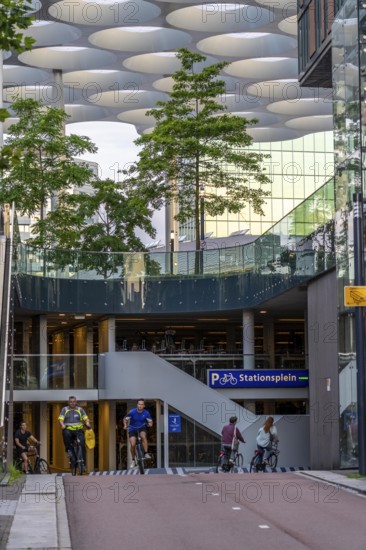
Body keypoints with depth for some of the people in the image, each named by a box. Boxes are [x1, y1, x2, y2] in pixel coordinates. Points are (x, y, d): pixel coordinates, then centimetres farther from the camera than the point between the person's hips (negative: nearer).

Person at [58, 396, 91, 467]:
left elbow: (86, 418, 7)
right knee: (66, 434, -38)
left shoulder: (80, 410, 14)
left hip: (78, 430, 1)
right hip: (68, 430, -1)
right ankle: (69, 449, -18)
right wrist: (62, 425, -22)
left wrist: (87, 424, -15)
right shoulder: (65, 409, 10)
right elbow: (61, 419, -1)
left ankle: (83, 463, -6)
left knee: (82, 445, -16)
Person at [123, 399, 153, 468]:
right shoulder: (132, 412, -20)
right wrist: (125, 425, -29)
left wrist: (150, 424, -27)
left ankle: (146, 453, -21)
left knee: (143, 436, -33)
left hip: (141, 427, 1)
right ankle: (133, 460, 3)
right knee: (132, 444, -17)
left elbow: (150, 421, -3)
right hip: (132, 429, -1)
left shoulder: (146, 413, -15)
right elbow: (125, 419, -10)